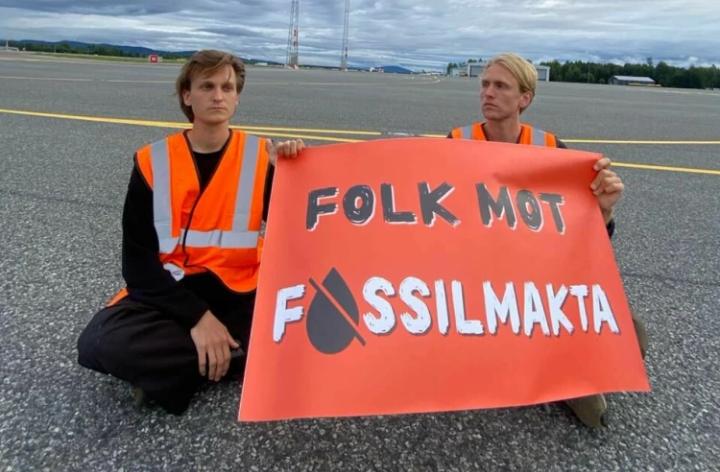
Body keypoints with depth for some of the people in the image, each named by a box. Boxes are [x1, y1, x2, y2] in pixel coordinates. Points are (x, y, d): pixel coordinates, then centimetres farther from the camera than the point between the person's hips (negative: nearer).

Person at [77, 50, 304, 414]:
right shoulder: (152, 161, -2)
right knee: (99, 342, -27)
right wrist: (197, 316, -19)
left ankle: (170, 368, -10)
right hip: (169, 293, 0)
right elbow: (137, 259, -6)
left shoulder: (261, 155, -1)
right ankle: (234, 356, -13)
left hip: (239, 294, 1)